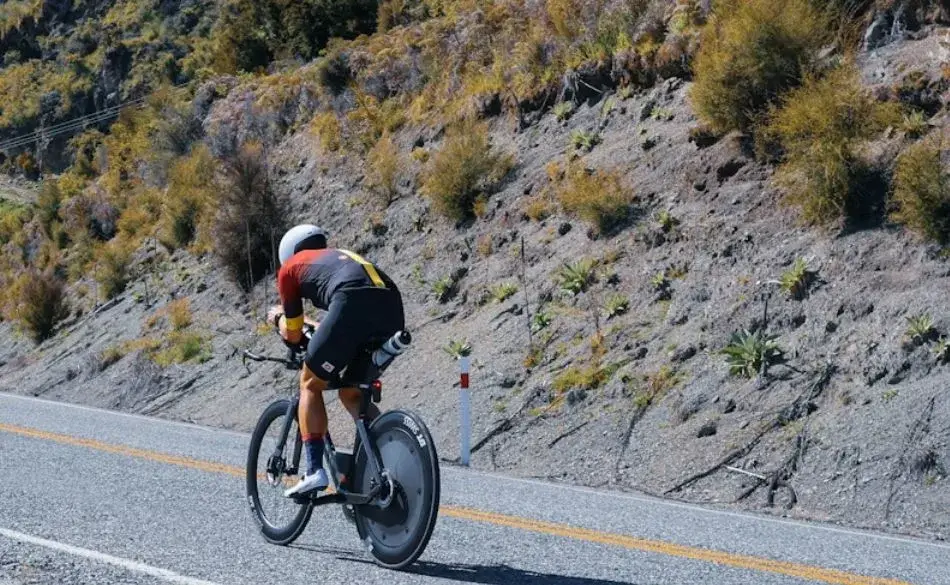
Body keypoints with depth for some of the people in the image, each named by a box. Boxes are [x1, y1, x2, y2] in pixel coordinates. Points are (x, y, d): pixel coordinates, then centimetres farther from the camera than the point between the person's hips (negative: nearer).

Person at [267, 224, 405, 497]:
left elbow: (293, 335, 30)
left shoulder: (290, 267, 26)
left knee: (310, 384, 15)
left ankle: (315, 471, 4)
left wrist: (279, 318, 52)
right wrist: (307, 322, 64)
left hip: (353, 303, -6)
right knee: (352, 393, 24)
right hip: (392, 310, 6)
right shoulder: (343, 256, 42)